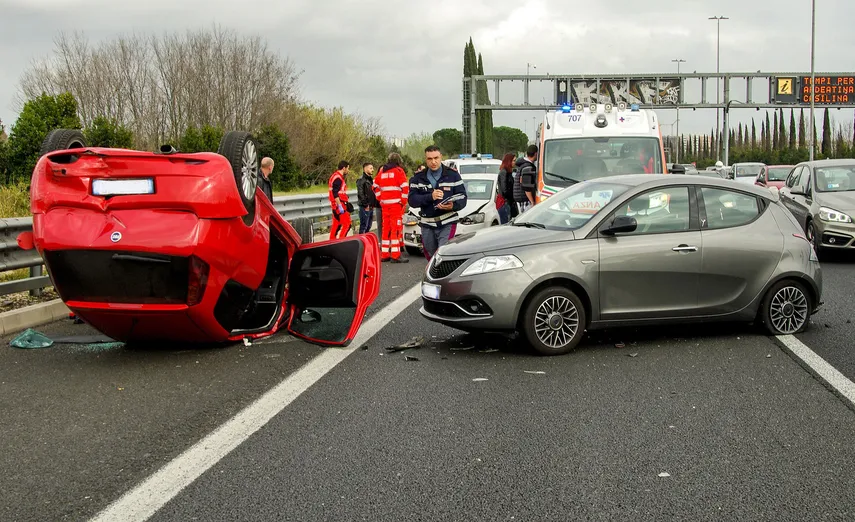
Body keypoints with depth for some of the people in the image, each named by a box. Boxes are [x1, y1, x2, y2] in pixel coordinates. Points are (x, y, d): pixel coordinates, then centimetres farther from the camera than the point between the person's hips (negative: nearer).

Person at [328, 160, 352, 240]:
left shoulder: (335, 176, 17)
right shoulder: (338, 178, -15)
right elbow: (335, 194, -23)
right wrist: (340, 206, -25)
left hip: (336, 205, 11)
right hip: (339, 204, -11)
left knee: (336, 224, 13)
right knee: (346, 224, -11)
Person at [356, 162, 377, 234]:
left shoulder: (371, 179, 18)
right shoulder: (361, 180, -10)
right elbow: (360, 194, -18)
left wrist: (374, 204, 14)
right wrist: (365, 205, -18)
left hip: (371, 207, 9)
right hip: (365, 207, -9)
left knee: (368, 226, 13)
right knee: (363, 226, -7)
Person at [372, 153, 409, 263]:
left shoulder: (382, 171, 14)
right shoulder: (398, 171, -5)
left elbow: (375, 187, 19)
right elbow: (405, 187, -13)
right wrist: (403, 201, -4)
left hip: (385, 204, 6)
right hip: (396, 204, -6)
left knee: (386, 229, 12)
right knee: (397, 229, -6)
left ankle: (384, 255, 15)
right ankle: (395, 256, -10)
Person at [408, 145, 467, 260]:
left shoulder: (453, 175, 2)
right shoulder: (418, 177, 6)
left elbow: (462, 198, -2)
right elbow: (412, 200, -4)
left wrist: (453, 206, -25)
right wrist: (430, 197, -21)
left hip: (447, 224, -3)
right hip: (427, 225, 3)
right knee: (431, 257, 12)